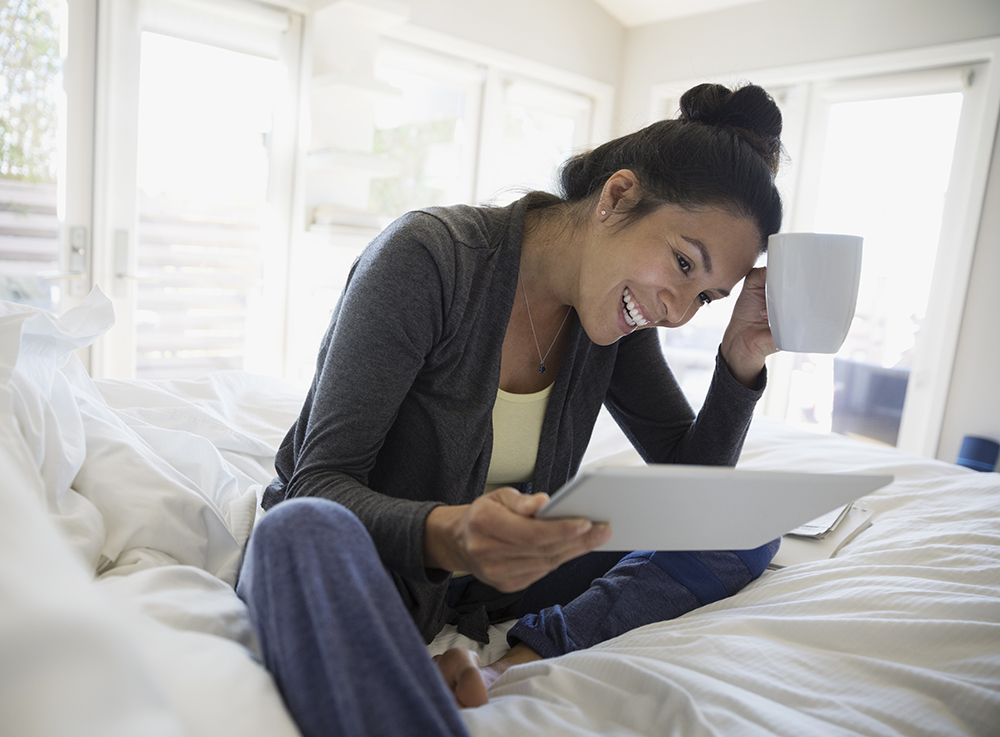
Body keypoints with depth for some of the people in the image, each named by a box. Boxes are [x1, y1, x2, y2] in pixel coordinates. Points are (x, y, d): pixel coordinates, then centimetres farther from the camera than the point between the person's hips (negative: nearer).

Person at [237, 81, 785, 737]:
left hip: (493, 566, 5)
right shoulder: (428, 256, -22)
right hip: (374, 557, -4)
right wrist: (445, 535, -43)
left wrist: (741, 362, -12)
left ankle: (521, 659, -20)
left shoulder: (615, 312, -4)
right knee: (304, 530, -40)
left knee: (746, 530, -5)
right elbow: (321, 485, -24)